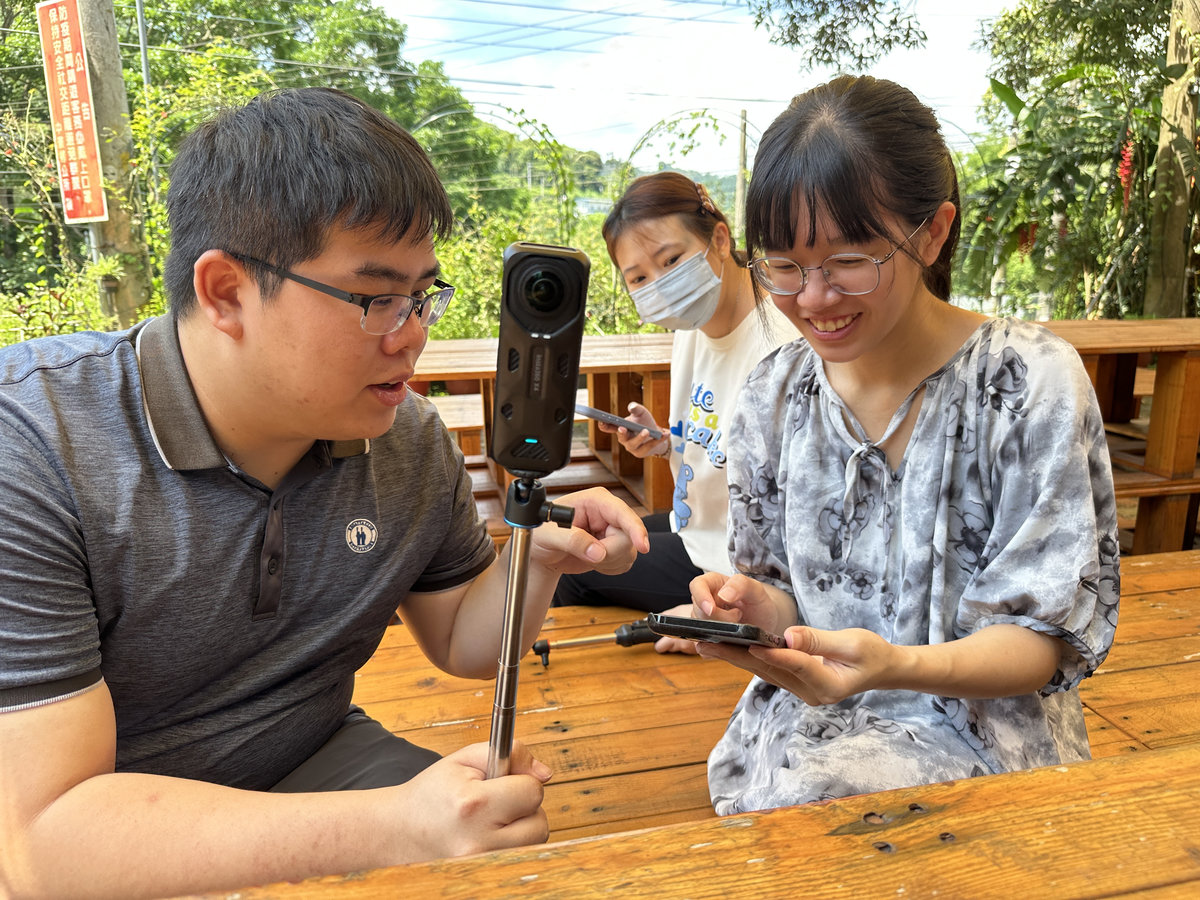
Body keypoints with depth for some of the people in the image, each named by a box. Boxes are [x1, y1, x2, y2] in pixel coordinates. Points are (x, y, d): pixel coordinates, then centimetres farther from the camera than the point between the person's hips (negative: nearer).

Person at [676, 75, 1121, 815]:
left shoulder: (1032, 384, -13)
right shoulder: (775, 392, 0)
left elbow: (1048, 637, -12)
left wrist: (891, 665, -31)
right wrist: (755, 605, -16)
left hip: (976, 737, -3)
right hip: (807, 721, 4)